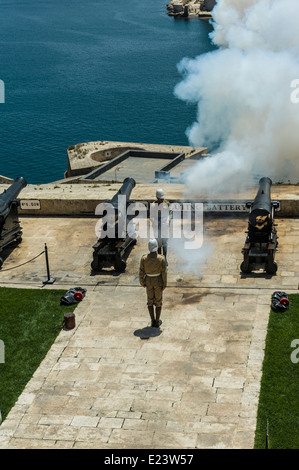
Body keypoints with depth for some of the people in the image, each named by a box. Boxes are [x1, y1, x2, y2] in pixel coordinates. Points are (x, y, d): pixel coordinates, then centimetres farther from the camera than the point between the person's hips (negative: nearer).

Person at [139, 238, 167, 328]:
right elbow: (164, 273, -15)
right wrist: (164, 285, -1)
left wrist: (142, 283, 8)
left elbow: (141, 272, -9)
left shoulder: (144, 258, -19)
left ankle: (153, 321, 26)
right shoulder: (161, 259, -23)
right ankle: (157, 322, 25)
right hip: (158, 281, -1)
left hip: (148, 281, 1)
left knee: (150, 301, 20)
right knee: (158, 302, 17)